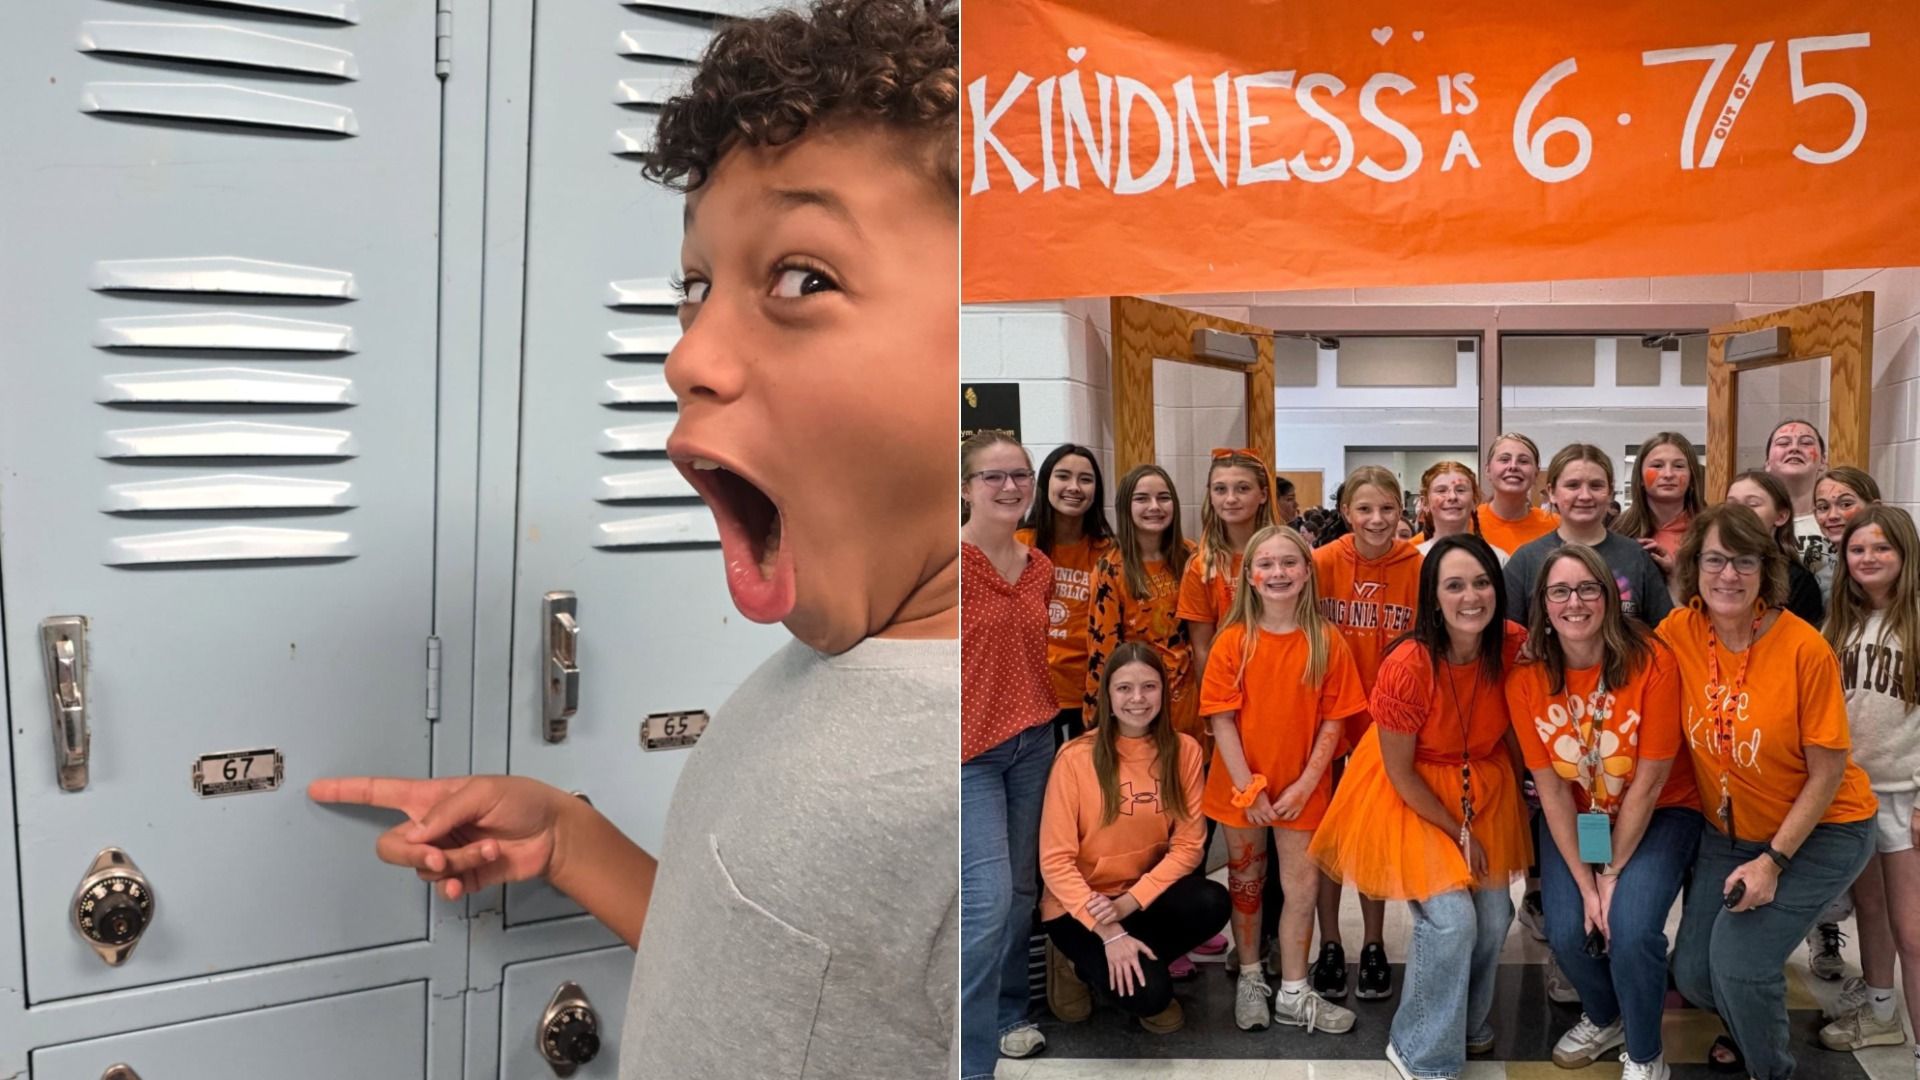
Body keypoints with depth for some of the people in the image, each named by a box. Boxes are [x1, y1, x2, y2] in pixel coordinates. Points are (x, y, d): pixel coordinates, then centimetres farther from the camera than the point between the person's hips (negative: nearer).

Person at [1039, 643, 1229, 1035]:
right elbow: (1055, 861, -15)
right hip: (1079, 906, -4)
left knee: (1212, 902, -26)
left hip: (1146, 894, 4)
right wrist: (1108, 931, -24)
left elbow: (1187, 845, -6)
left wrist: (1129, 903, -19)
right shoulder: (1077, 757, -16)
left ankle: (1136, 964, -1)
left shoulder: (1184, 750, -6)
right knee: (1147, 992, -25)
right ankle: (1081, 964, 7)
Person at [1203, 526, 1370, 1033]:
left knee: (1303, 885, 4)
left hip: (1302, 790, 0)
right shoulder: (1233, 641, -8)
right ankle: (1250, 981, 32)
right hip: (1241, 787, 0)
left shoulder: (1327, 642, -6)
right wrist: (1247, 788, -13)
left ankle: (1293, 994, 20)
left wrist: (1306, 783, -12)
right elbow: (1222, 720, -9)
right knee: (1246, 881, 14)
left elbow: (1333, 721, -5)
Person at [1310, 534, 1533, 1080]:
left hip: (1485, 785, 5)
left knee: (1494, 916, 9)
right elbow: (1399, 771, -18)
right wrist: (1457, 832, -12)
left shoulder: (1514, 646, -16)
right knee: (1451, 918, -14)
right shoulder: (1408, 666, -30)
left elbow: (1512, 725, 5)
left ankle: (1468, 1020, 39)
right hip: (1413, 793, -5)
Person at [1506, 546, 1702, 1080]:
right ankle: (1604, 1018, 23)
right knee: (1567, 932, -14)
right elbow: (1552, 789, -9)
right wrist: (1584, 882, -13)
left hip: (1659, 816, -2)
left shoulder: (1652, 662, -21)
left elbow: (1649, 782, -17)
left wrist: (1613, 873, -13)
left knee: (1630, 930, -22)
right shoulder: (1526, 678, -13)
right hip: (1576, 820, 3)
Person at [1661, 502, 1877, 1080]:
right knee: (1693, 973, 3)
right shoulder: (1680, 631, -12)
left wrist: (1774, 861, -17)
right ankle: (1751, 1023, 39)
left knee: (1738, 957, -16)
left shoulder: (1805, 649, -23)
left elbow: (1828, 772, -15)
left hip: (1819, 832, -4)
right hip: (1728, 829, 4)